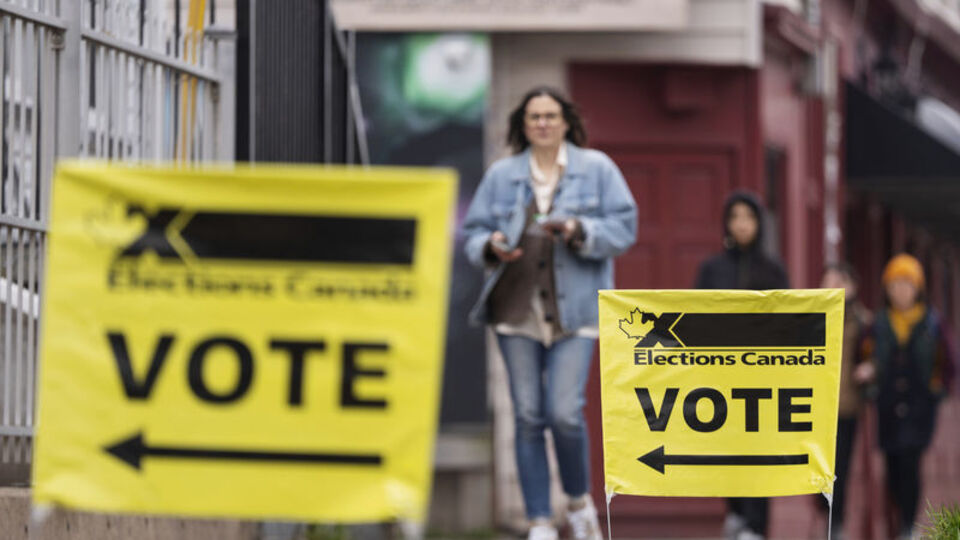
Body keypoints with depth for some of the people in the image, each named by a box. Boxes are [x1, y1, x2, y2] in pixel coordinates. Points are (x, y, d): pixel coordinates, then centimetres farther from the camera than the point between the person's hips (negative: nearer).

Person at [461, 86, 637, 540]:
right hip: (517, 310, 2)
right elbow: (473, 232, 13)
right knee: (528, 416, 0)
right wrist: (491, 245, -10)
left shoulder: (596, 169, 7)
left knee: (565, 413, -13)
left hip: (573, 311, -2)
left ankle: (579, 500, 14)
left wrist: (580, 230, -15)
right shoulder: (501, 175, 12)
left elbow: (624, 228, 2)